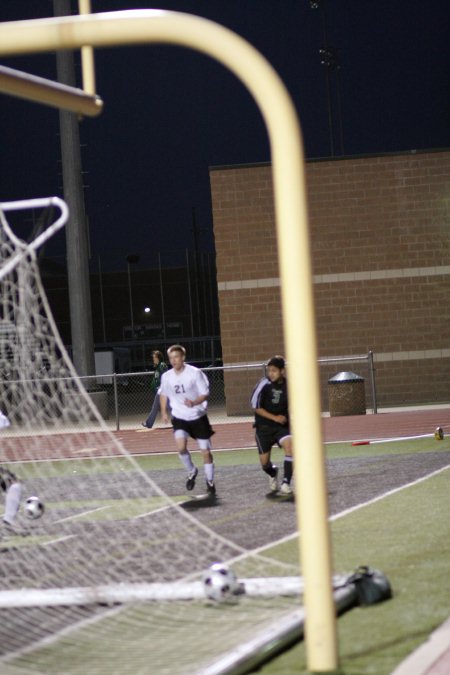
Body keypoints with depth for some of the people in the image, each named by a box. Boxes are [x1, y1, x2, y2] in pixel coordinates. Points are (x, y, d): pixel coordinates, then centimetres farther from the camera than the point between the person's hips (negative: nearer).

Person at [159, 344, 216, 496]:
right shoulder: (167, 377, -3)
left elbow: (205, 394, -13)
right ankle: (191, 472, 7)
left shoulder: (195, 373, -14)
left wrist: (194, 403, -31)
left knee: (206, 451, 2)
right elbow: (163, 394, 17)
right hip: (180, 418, 2)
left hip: (198, 417, -2)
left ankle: (210, 482, 22)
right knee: (181, 447, -21)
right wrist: (163, 412, 12)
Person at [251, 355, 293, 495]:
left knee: (290, 446, -29)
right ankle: (273, 474, 41)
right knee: (265, 463, 3)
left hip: (282, 426, 1)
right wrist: (275, 418, -16)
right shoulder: (264, 385, -14)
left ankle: (286, 483, -21)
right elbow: (257, 407, -9)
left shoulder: (288, 385, -6)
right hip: (264, 426, -1)